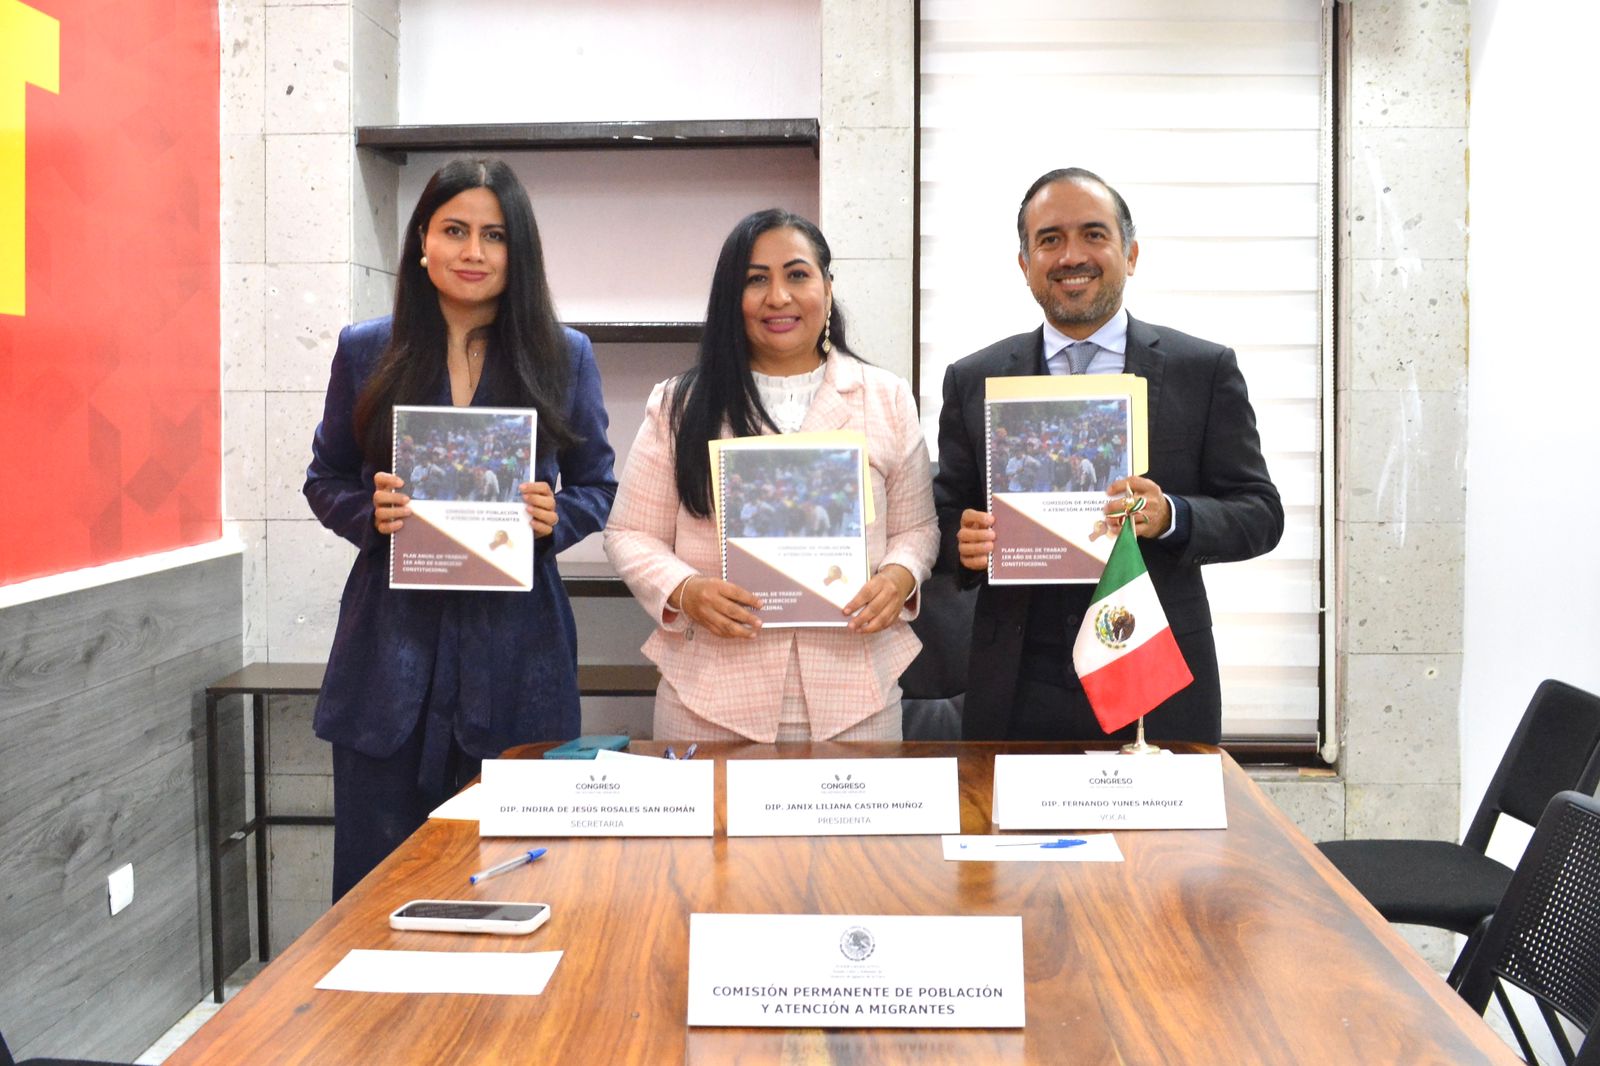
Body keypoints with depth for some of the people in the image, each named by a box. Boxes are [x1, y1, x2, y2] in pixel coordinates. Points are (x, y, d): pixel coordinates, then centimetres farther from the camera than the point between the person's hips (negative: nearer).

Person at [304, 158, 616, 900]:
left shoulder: (564, 357, 5)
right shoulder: (366, 352, 6)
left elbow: (597, 485, 11)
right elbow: (324, 480, 12)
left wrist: (555, 519, -10)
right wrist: (370, 513, -9)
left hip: (514, 650, 0)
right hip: (392, 644, 1)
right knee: (376, 877, 3)